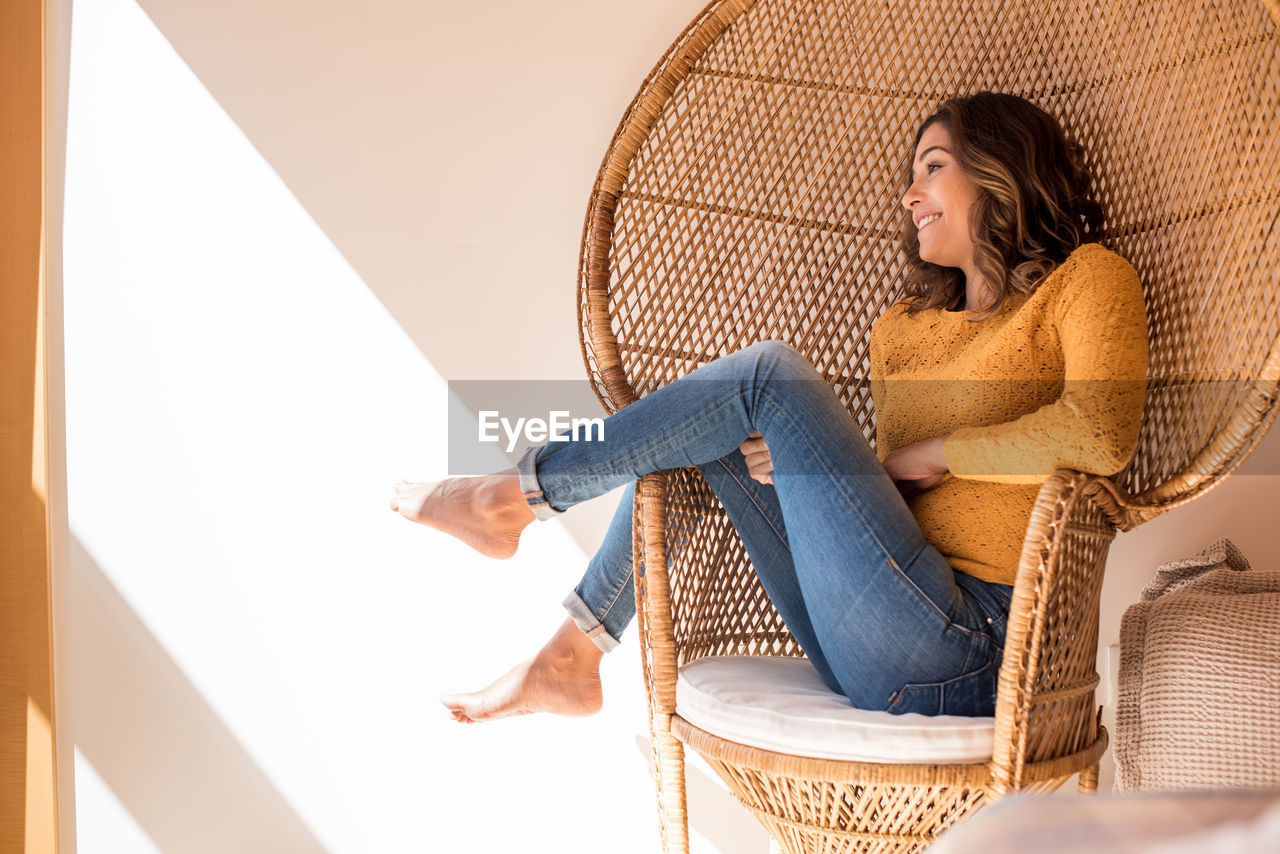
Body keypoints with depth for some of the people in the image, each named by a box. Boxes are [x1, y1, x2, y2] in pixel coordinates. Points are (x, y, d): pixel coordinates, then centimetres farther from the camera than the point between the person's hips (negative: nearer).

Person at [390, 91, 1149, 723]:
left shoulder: (1086, 278, 2)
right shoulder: (903, 327, 20)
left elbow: (1100, 434, -17)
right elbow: (891, 484, 13)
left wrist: (932, 453, -8)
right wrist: (806, 456, -7)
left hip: (970, 656, -7)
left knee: (771, 374, -15)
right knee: (702, 432, 4)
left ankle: (517, 495, -1)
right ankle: (572, 659, 5)